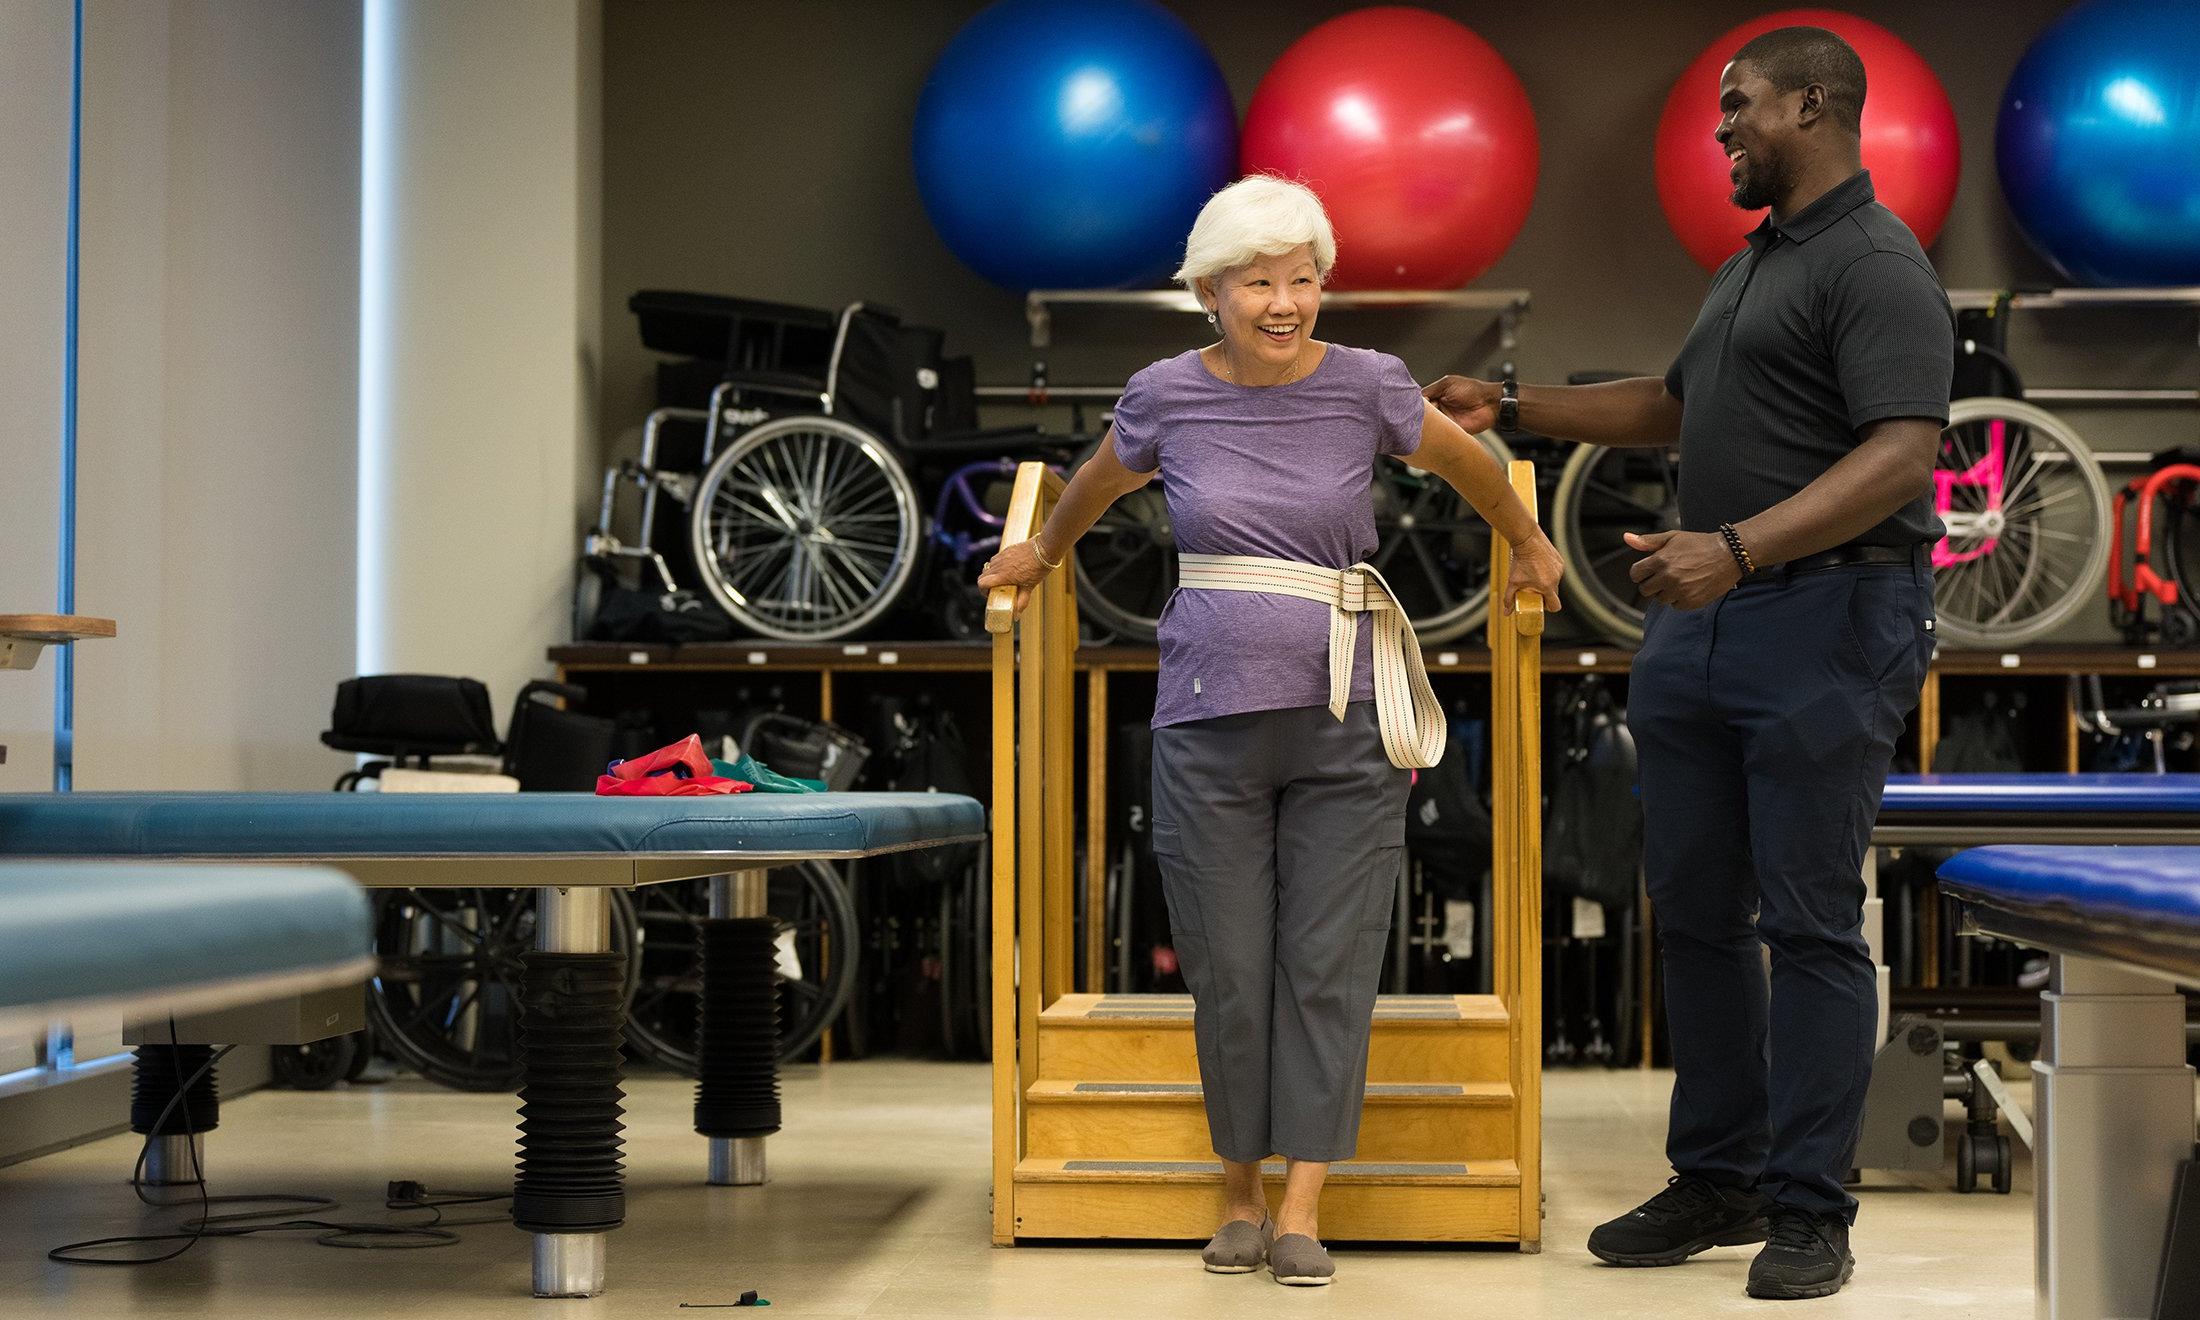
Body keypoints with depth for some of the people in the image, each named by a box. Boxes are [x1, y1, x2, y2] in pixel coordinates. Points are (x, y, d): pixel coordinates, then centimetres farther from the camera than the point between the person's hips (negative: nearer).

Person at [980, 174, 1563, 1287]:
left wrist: (1529, 546, 30)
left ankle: (1302, 1207, 7)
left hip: (1344, 723, 0)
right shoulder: (1168, 395, 0)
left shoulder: (1366, 385, -3)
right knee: (1228, 969, 3)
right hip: (1210, 722, 0)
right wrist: (1044, 551, 37)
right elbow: (1101, 480, 23)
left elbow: (1466, 462, 17)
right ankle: (1240, 1191, 20)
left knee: (1329, 965, 0)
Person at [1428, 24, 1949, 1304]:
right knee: (1696, 911, 11)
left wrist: (1737, 549, -32)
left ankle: (1811, 1208, 4)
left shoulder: (1877, 265, -11)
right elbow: (1671, 406, 33)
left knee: (1809, 921, -4)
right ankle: (1719, 1181, 21)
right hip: (1701, 623, 10)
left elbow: (1904, 455, -23)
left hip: (1827, 622, -10)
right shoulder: (1752, 265, 20)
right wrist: (1512, 407, 28)